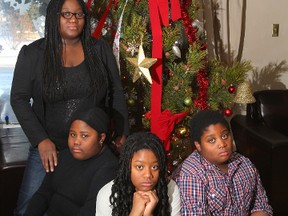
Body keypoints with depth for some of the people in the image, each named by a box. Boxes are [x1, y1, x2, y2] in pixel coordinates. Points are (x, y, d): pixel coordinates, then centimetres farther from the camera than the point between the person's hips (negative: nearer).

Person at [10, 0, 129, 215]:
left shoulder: (100, 50, 1)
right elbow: (19, 99, -4)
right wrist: (41, 140, -12)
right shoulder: (32, 54, -3)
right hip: (49, 147, -1)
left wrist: (121, 134, 1)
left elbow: (117, 94, 5)